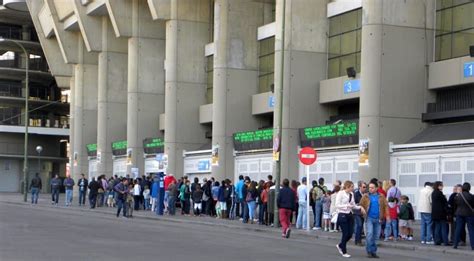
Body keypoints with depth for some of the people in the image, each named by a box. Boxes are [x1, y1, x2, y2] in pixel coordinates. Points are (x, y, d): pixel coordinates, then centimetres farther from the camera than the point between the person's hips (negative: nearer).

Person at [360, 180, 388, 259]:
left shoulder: (381, 197, 5)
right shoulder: (365, 196, 2)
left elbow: (386, 206, 4)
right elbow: (361, 205, 7)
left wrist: (387, 215, -8)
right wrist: (362, 208, -16)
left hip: (378, 219, 2)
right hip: (369, 218, -2)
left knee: (376, 236, 6)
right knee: (369, 233, -14)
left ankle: (374, 251, 16)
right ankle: (369, 251, -5)